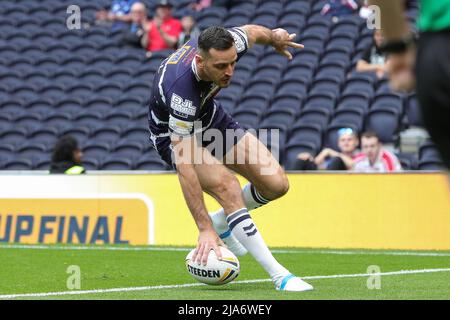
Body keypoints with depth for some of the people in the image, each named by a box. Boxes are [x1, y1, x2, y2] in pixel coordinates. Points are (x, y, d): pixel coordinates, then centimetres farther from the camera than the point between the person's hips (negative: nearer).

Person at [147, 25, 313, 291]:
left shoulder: (228, 45, -27)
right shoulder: (181, 91, -42)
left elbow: (251, 32, 1)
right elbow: (184, 167, -42)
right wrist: (204, 229, -42)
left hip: (210, 116, 7)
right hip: (173, 133, -6)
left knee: (276, 183, -5)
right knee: (228, 186, -30)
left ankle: (222, 222, 22)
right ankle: (279, 275, -26)